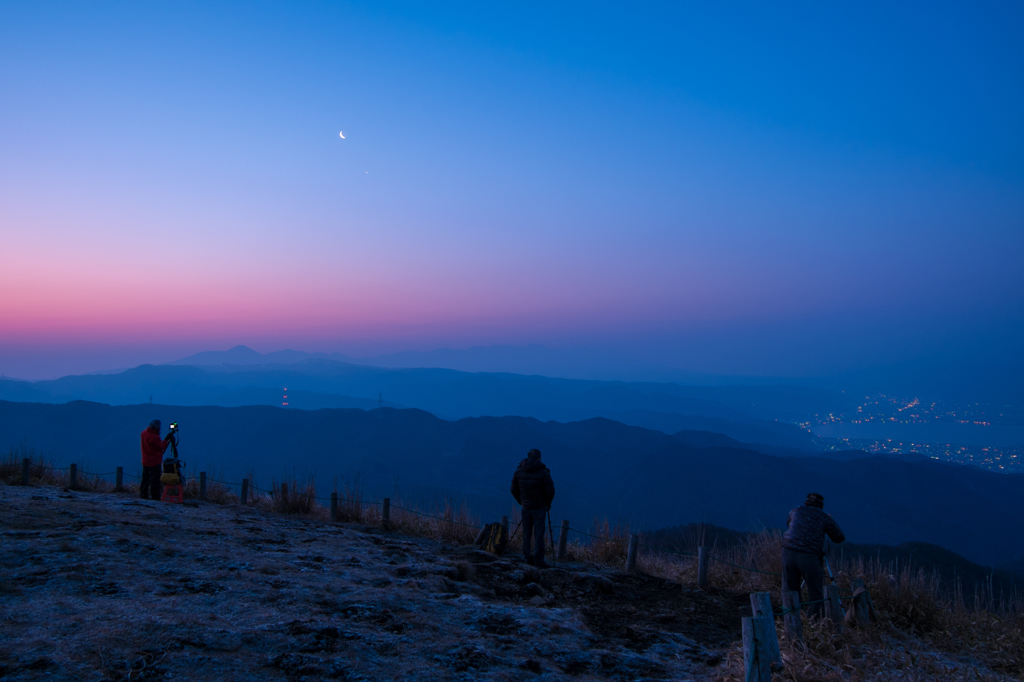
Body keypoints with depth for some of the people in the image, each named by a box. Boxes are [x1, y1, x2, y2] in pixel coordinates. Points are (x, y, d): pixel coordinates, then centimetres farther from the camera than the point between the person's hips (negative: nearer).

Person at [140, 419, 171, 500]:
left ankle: (143, 494, 20)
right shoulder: (154, 437, -23)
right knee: (155, 479, -4)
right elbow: (161, 447, -17)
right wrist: (166, 439, -10)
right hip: (154, 462, -9)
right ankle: (155, 496, -2)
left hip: (145, 461, 9)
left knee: (145, 478, 16)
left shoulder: (144, 433, 5)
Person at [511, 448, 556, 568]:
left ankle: (528, 557, 16)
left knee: (527, 534, 14)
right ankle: (538, 561, 2)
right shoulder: (543, 473, -15)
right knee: (538, 535, 1)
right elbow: (550, 491, -13)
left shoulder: (518, 472, -3)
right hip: (539, 507, -4)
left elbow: (514, 490, 3)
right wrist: (547, 504, 4)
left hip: (525, 507, 4)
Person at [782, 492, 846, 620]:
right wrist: (831, 520, 30)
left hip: (788, 552, 3)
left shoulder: (796, 511, 17)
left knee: (790, 590, 10)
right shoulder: (824, 517, 8)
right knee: (816, 593, 7)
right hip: (809, 556, -3)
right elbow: (840, 537, 15)